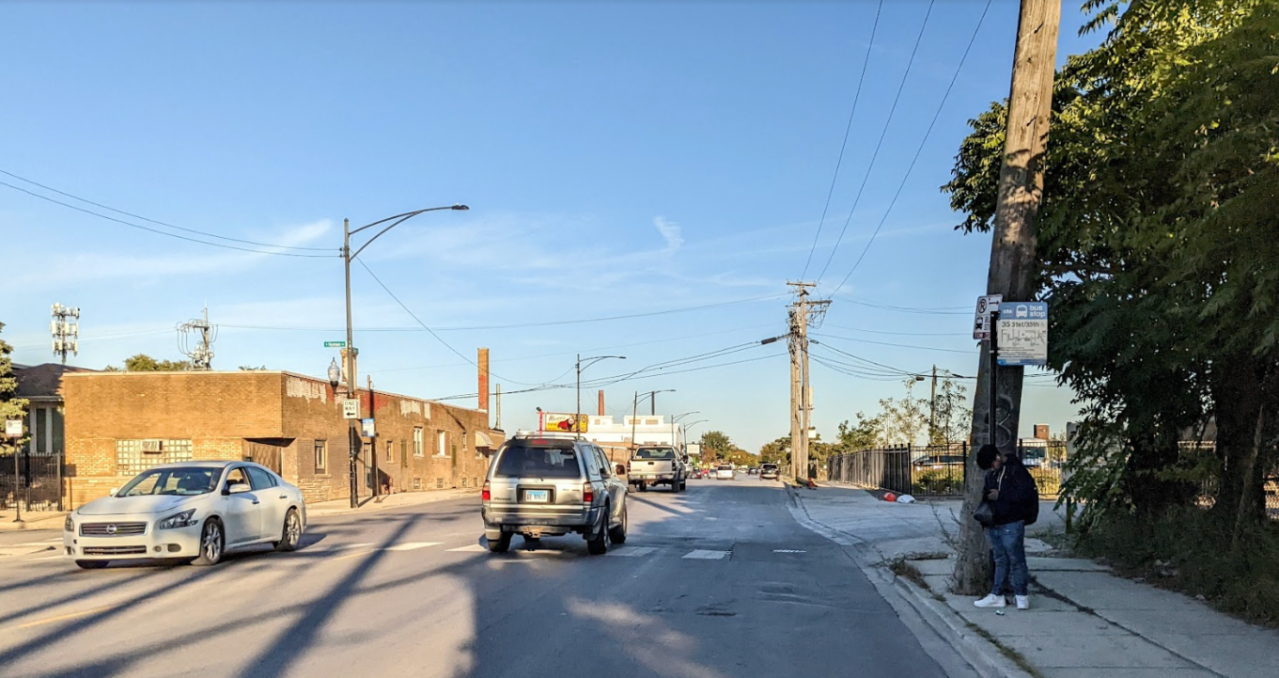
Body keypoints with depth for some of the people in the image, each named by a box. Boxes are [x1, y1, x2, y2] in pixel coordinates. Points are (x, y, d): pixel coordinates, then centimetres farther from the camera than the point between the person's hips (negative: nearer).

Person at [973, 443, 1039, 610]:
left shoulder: (1016, 469, -9)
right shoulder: (991, 474, 15)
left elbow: (1027, 492, -18)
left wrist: (1000, 495, -18)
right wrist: (985, 495, 5)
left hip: (1011, 525, -7)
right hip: (994, 524, 7)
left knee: (1016, 559, -2)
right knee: (1000, 561, 12)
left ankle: (1022, 596, 7)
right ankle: (997, 596, 15)